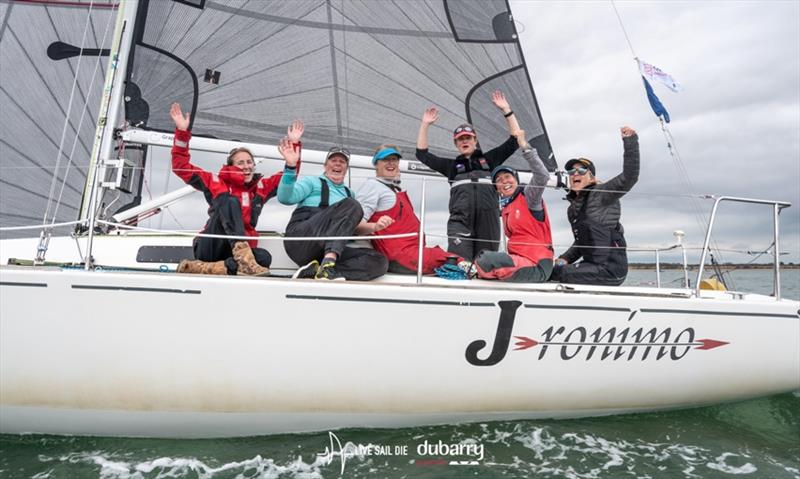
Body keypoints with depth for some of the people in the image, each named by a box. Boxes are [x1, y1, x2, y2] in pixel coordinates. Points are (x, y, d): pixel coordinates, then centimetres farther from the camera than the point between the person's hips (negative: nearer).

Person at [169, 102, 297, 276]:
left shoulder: (261, 187, 19)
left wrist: (294, 144, 14)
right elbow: (181, 166, 9)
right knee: (230, 200, -27)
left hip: (233, 253, 3)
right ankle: (243, 256, -45)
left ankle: (200, 268, -39)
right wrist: (182, 131, 3)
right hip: (208, 248, -3)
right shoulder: (217, 182, 11)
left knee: (264, 257, -33)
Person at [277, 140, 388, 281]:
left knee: (379, 261, -20)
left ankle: (314, 270, -33)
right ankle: (327, 266, -39)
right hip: (300, 240, -5)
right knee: (351, 205, -24)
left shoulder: (349, 193, 30)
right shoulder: (312, 182, 15)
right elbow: (285, 198, -4)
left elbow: (355, 229, 29)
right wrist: (290, 167, -17)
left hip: (324, 252, 5)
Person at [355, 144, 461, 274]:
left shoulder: (396, 189, 25)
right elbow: (357, 224, -12)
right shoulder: (372, 185, -1)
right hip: (397, 256, -9)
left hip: (415, 250, 9)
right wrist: (375, 226, -31)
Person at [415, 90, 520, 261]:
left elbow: (514, 141, 19)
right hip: (460, 221, 0)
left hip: (488, 220, 1)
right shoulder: (452, 165, 25)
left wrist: (506, 110, 15)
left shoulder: (489, 159, 22)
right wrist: (425, 125, 22)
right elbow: (422, 154, 26)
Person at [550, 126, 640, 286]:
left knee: (554, 272, -19)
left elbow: (629, 177, -21)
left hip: (611, 269, -8)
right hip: (592, 266, 8)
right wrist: (564, 259, 8)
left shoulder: (600, 195, -6)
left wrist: (630, 141, -26)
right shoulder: (572, 209, 16)